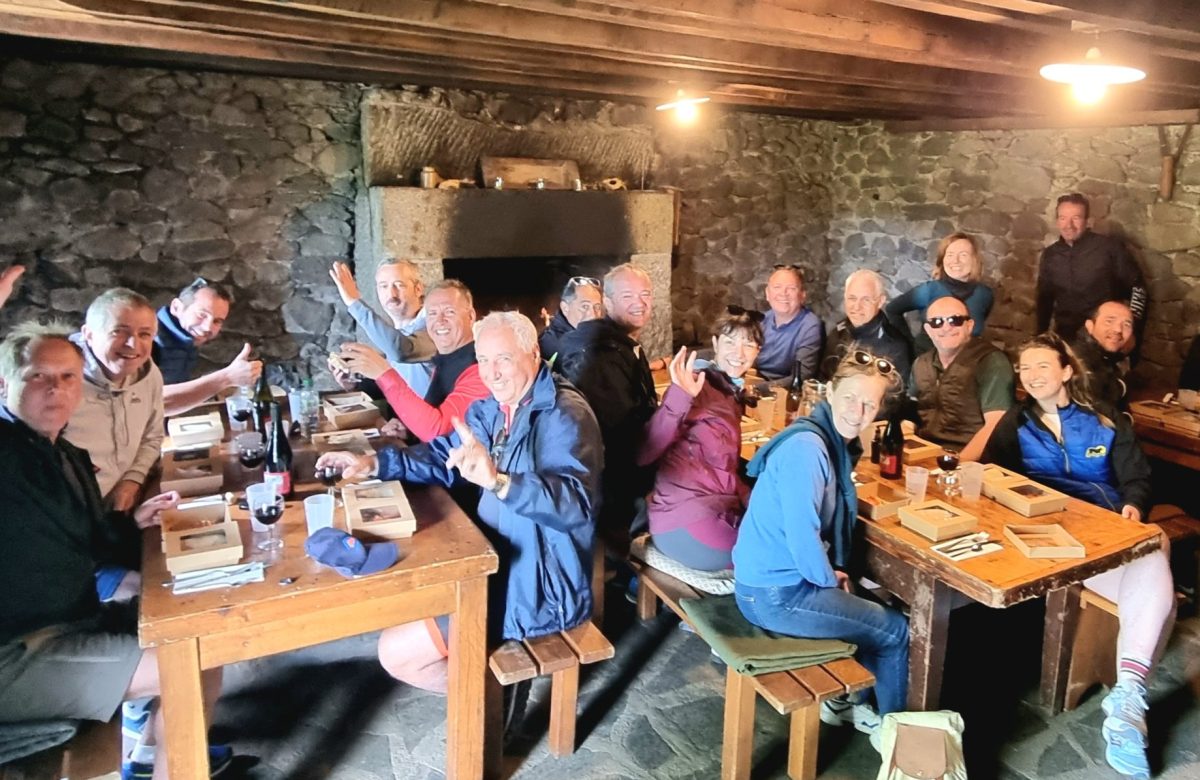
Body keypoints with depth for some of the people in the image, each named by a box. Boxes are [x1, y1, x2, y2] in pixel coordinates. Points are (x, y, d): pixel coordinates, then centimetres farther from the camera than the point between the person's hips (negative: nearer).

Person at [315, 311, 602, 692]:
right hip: (497, 561, 10)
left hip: (538, 585, -9)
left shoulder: (564, 415, -23)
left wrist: (498, 480, -53)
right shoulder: (493, 408, 5)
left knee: (396, 652, -10)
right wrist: (374, 462, 2)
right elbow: (443, 455, 17)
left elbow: (576, 503, -37)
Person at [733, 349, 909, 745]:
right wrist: (829, 579, -10)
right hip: (776, 593, -9)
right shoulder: (806, 447, -24)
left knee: (879, 612, 26)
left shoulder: (836, 442, 6)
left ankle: (839, 700, 39)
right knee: (895, 629, 8)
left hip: (777, 580, 9)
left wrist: (834, 574, 7)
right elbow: (801, 535, -27)